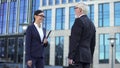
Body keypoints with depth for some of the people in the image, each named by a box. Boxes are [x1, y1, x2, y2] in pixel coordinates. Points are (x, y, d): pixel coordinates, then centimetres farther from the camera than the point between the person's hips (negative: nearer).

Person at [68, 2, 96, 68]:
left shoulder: (79, 20, -7)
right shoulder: (91, 24, 18)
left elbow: (75, 40, -15)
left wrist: (70, 57, -15)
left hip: (77, 56, -8)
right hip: (87, 56, 8)